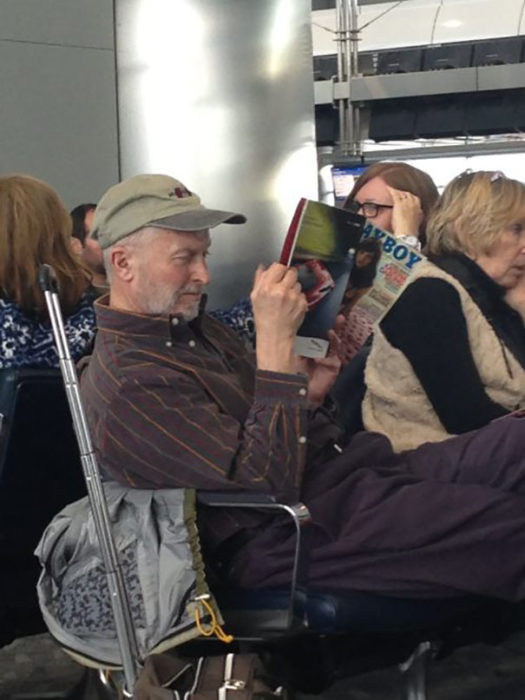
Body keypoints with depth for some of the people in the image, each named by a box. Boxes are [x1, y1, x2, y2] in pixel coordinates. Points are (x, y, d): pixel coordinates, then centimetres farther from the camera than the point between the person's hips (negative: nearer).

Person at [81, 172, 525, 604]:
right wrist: (275, 339, -24)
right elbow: (269, 482, -23)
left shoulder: (192, 326, 14)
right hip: (292, 532, -9)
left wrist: (309, 394, -2)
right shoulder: (128, 385, -17)